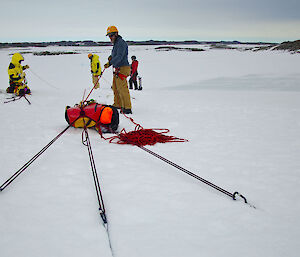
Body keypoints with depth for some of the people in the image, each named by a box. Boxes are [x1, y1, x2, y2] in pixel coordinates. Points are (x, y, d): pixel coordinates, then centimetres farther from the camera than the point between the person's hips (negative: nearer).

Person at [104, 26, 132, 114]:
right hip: (117, 69, 11)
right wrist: (111, 57, 8)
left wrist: (110, 63, -31)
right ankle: (117, 105, 29)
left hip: (122, 69, -10)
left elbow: (119, 57, -25)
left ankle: (127, 108, -9)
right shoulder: (116, 43, 19)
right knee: (115, 88, 17)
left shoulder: (121, 43, -13)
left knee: (122, 88, -12)